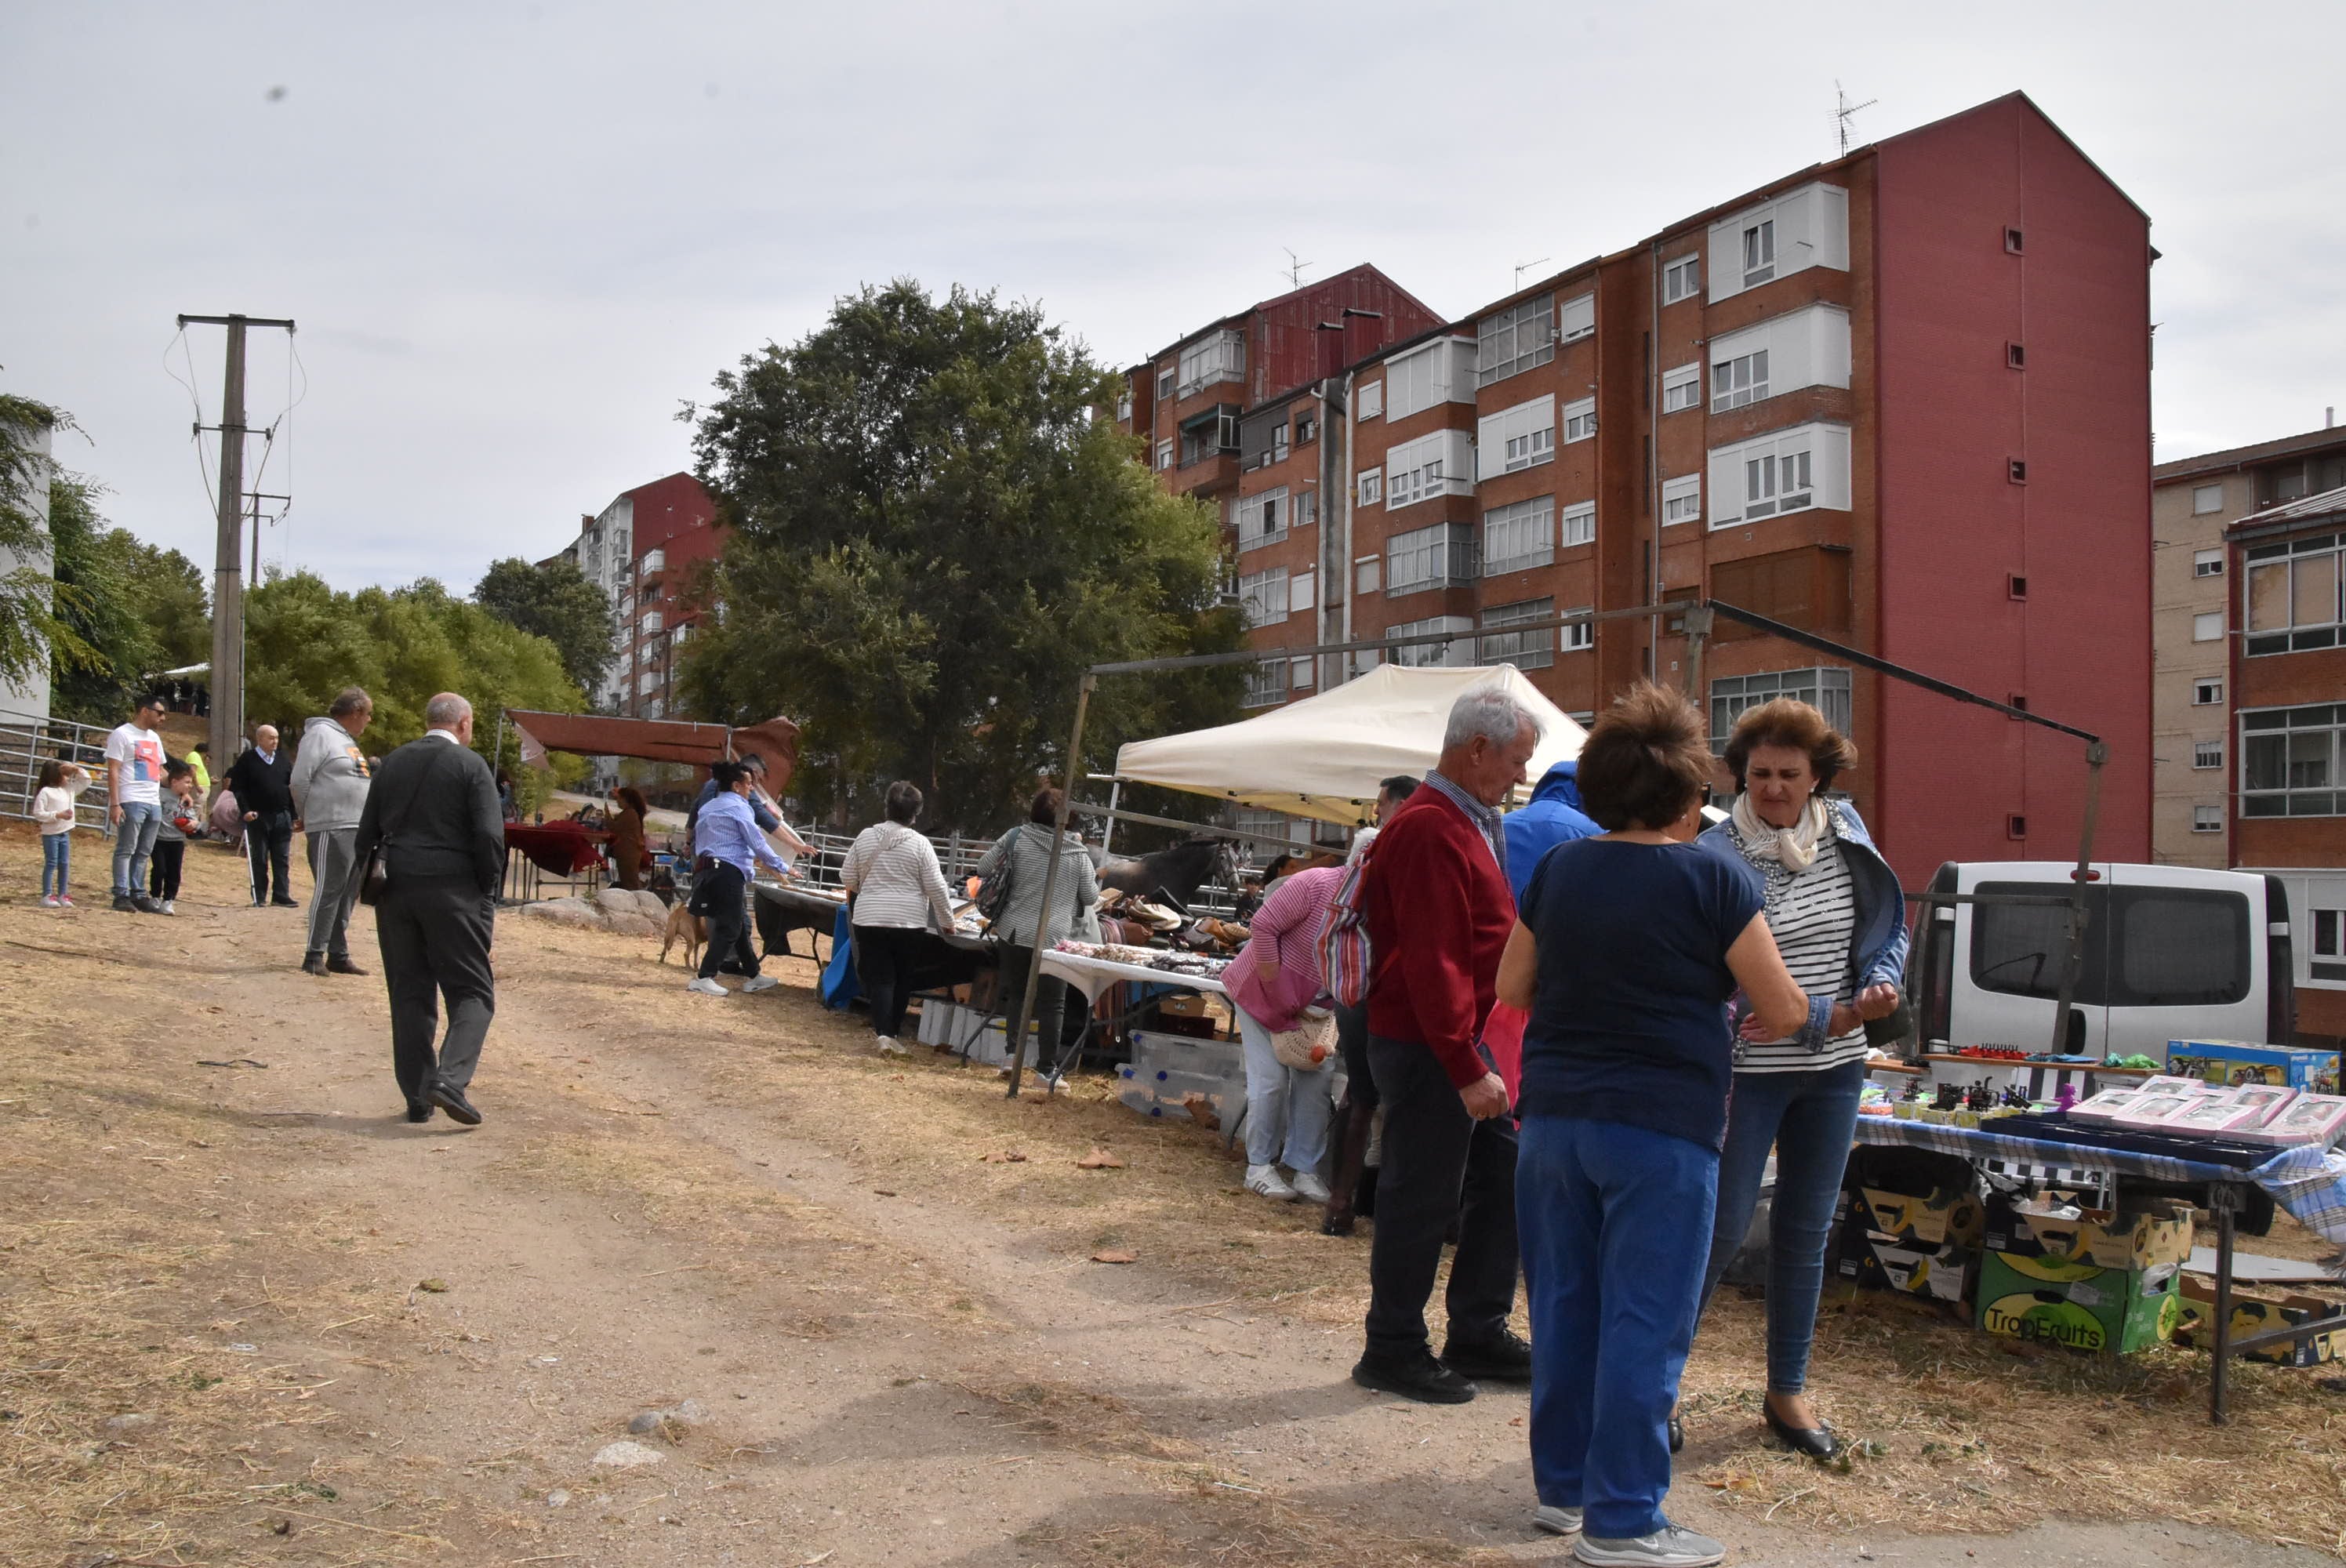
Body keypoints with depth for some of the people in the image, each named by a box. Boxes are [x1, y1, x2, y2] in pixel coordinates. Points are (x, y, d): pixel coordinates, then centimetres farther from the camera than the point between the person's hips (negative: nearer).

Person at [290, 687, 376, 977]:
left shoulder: (348, 740, 20)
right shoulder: (321, 734, -9)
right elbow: (299, 780, -12)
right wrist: (305, 817, -1)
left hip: (357, 830, 9)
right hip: (331, 829, -9)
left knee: (347, 895, 11)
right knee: (328, 892, -8)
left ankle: (338, 955, 17)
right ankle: (314, 956, -3)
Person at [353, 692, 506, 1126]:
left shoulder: (392, 763, 11)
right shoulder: (471, 765, -4)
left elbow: (366, 834, 13)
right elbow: (490, 836, -11)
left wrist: (373, 883, 18)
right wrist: (489, 890, 0)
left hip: (396, 890, 5)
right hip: (453, 891, -5)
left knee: (409, 993, 11)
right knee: (472, 991, 1)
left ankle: (417, 1097, 12)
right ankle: (451, 1078, -19)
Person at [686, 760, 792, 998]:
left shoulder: (708, 808, 20)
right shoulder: (738, 807, -7)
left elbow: (697, 841, 20)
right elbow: (757, 842, -10)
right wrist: (781, 867, -2)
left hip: (706, 869, 9)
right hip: (729, 872, -9)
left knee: (739, 925, 15)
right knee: (729, 928, -7)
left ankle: (753, 976, 21)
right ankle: (704, 978, -12)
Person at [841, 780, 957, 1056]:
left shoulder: (866, 837, 0)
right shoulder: (920, 844, -7)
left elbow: (847, 878, 7)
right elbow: (936, 888, -6)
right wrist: (947, 922, 5)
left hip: (869, 920, 1)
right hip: (909, 922, -1)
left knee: (879, 978, 3)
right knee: (903, 978, 13)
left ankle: (883, 1032, -12)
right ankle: (892, 1031, 19)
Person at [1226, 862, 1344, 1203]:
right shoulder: (1314, 884, -28)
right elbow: (1263, 926, -26)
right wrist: (1278, 989, -21)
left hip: (1313, 1005, 6)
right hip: (1263, 993, -6)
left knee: (1317, 1078, 1)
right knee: (1270, 1079, -7)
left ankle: (1305, 1169, 9)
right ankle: (1260, 1166, 5)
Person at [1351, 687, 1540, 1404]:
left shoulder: (1467, 825, 16)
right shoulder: (1429, 832, -19)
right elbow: (1431, 963, -24)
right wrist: (1467, 1068, -24)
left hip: (1466, 1045, 10)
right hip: (1428, 1050, -10)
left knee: (1503, 1180, 14)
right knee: (1422, 1200, -1)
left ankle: (1478, 1335, 26)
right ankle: (1393, 1352, 13)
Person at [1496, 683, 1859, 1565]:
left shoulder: (1558, 870, 5)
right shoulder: (1712, 880, -9)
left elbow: (1512, 988, 12)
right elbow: (1784, 1012, -6)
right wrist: (1835, 1015, 16)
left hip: (1554, 1118, 6)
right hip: (1659, 1128, -5)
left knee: (1564, 1308, 14)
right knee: (1644, 1323, 1)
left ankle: (1562, 1486, 26)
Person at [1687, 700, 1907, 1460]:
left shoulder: (1846, 835, 2)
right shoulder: (1716, 854, -13)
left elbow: (1887, 925, 13)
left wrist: (1883, 983, -7)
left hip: (1833, 1066, 5)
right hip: (1746, 1067, -5)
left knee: (1807, 1230, 13)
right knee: (1721, 1229, -4)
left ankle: (1787, 1390, 27)